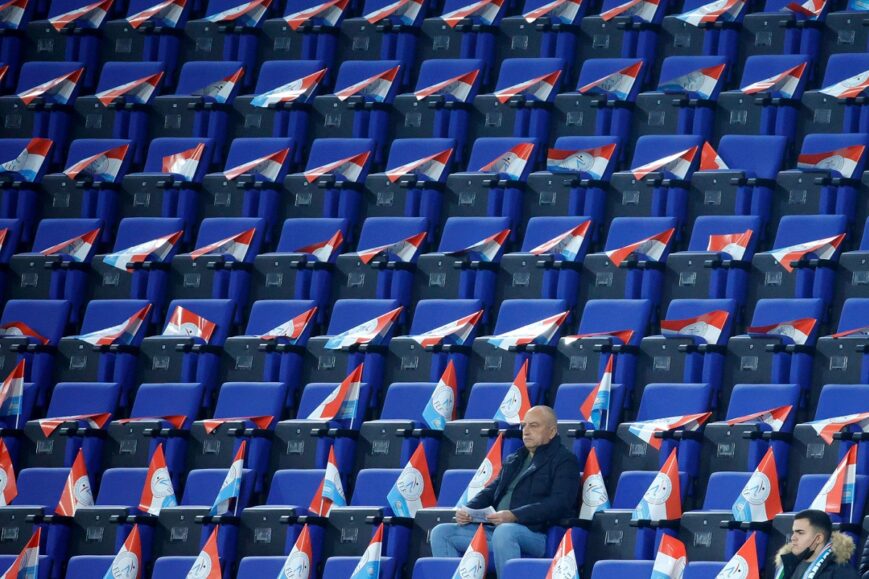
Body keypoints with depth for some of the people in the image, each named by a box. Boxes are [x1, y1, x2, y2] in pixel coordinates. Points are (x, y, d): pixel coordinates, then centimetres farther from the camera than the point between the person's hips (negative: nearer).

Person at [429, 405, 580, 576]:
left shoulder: (564, 461, 3)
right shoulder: (514, 460, 28)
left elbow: (559, 503, -12)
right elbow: (491, 491, 27)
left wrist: (514, 516, -22)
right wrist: (467, 510, 3)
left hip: (537, 534, -8)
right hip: (496, 528, 8)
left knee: (503, 532, -40)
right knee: (441, 533, -5)